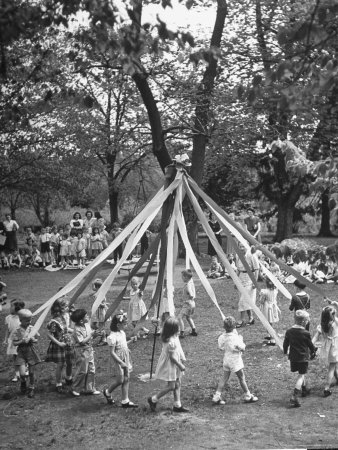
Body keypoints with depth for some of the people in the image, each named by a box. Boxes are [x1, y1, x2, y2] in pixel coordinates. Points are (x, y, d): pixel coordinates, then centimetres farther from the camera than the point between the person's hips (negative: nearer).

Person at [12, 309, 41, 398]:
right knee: (22, 373, -10)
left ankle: (32, 388, 28)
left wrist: (33, 340, -14)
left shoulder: (32, 328, -3)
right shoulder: (17, 331, -9)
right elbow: (14, 343, -7)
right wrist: (22, 341, -22)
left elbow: (37, 339, 7)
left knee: (31, 372, 8)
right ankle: (23, 383, 24)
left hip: (31, 351, 2)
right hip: (21, 352, -2)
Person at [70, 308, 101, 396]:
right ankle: (76, 389, 19)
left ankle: (89, 389, 21)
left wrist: (94, 334, -11)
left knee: (91, 370, 11)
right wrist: (91, 335, -20)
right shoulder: (77, 329, -20)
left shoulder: (87, 325, 2)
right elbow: (82, 342, -23)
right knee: (82, 371, 2)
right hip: (82, 352, -7)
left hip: (89, 350, 8)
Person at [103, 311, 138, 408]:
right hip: (117, 361, -8)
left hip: (125, 360, 8)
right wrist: (121, 363, -24)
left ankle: (125, 401, 14)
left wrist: (130, 341, 7)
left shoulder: (122, 333, 5)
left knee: (126, 379, 8)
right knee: (119, 380, 0)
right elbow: (112, 352, -22)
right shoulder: (113, 337, -22)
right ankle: (107, 392, 28)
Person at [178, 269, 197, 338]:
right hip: (192, 304, 10)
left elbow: (191, 295, -30)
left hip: (188, 304, -10)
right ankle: (194, 331, 31)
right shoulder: (191, 282, 2)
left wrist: (188, 300, -14)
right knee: (188, 317, 27)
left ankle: (182, 333, -14)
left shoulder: (188, 285, -24)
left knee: (180, 317, -11)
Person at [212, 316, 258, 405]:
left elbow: (221, 347, 4)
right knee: (242, 378, 9)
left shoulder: (222, 336, -6)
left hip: (226, 359, 6)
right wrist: (241, 339, -1)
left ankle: (217, 397, 9)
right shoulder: (235, 337, -24)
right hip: (235, 361, -6)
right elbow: (242, 348, -15)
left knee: (224, 378, 11)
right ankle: (248, 396, 22)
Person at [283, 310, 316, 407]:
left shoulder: (289, 331, -3)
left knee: (301, 374, 25)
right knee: (301, 375, -1)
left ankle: (304, 389, 40)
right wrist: (313, 352, 20)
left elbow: (285, 343, 7)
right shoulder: (306, 333, -14)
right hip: (303, 357, -5)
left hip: (293, 357, 5)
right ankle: (294, 396, -13)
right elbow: (310, 345, -1)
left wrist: (285, 352, 25)